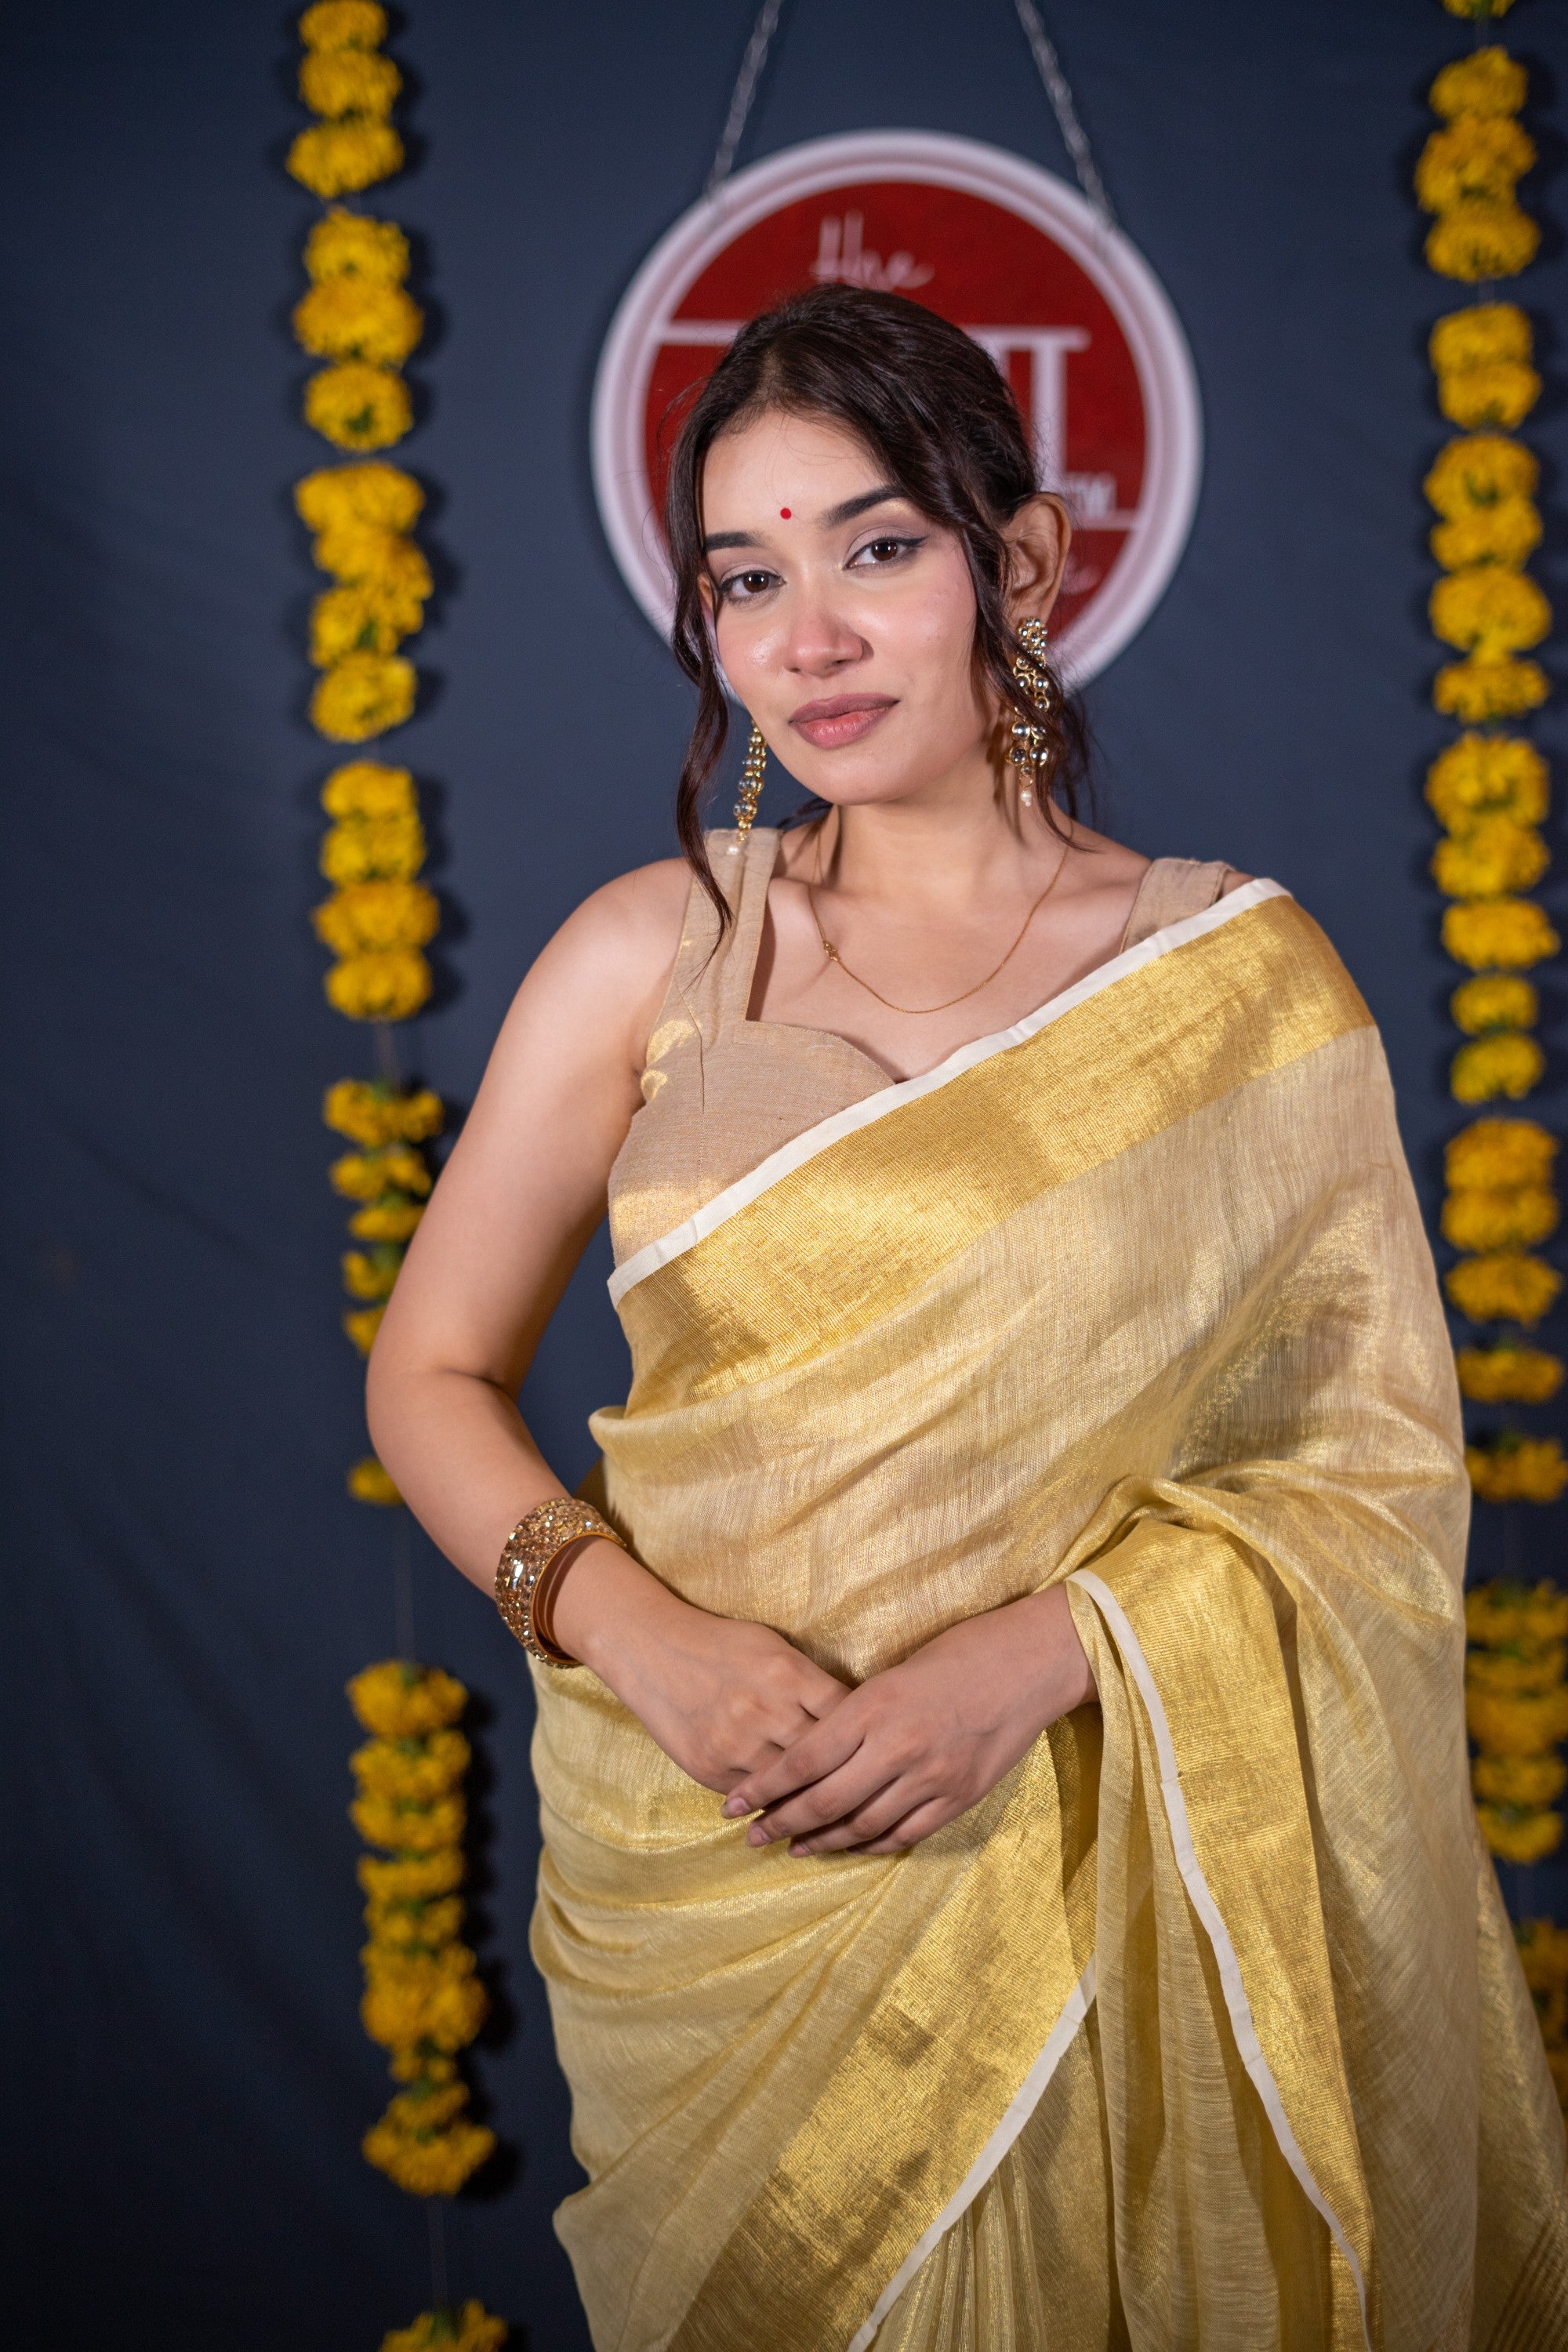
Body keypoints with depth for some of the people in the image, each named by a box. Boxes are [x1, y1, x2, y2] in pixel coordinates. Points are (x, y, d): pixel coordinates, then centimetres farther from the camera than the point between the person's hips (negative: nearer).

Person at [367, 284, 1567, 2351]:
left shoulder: (1247, 979, -5)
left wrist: (1047, 1646, -18)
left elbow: (1378, 1463, -4)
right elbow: (433, 1373, 1)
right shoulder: (648, 956, -3)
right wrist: (637, 1633, -15)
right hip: (694, 1857, 1)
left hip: (1078, 1855, -1)